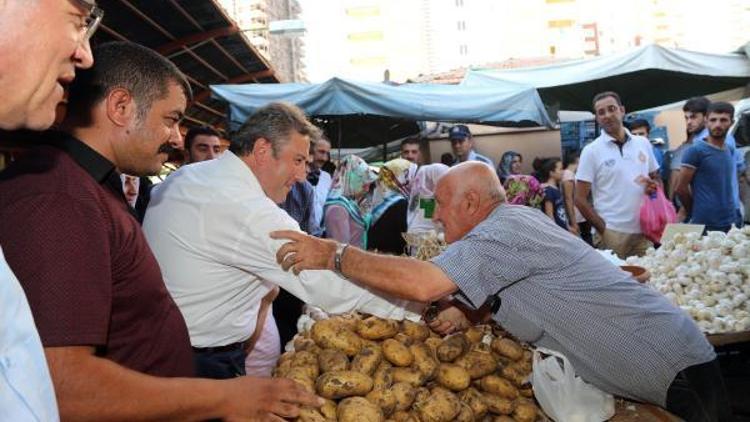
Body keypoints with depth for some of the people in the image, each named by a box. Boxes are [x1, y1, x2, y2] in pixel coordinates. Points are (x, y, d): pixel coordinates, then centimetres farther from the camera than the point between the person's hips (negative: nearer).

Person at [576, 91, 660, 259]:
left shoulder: (643, 143, 9)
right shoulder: (591, 151, -3)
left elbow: (656, 178, 20)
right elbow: (580, 199, -4)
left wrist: (654, 186, -3)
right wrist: (603, 229, -9)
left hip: (644, 231, 4)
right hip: (612, 233, -3)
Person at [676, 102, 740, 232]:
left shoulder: (730, 150, 12)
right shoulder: (695, 150, -8)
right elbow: (681, 188, -8)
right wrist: (695, 213, 3)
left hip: (732, 222, 6)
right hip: (705, 225, -6)